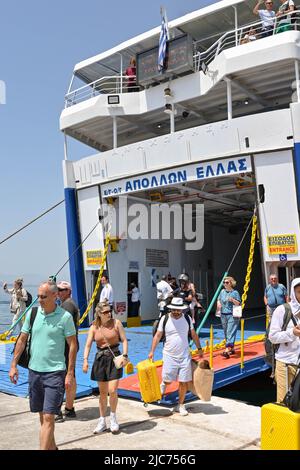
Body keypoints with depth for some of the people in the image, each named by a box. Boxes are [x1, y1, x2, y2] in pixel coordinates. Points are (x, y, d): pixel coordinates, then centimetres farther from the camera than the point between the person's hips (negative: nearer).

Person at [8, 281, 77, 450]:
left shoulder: (65, 317, -11)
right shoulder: (32, 313, 1)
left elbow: (73, 345, -7)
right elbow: (22, 340, 9)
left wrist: (70, 373, -10)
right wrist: (13, 365, 5)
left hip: (55, 372, -5)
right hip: (34, 370, 5)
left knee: (48, 417, -7)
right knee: (42, 414, 17)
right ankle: (51, 446, 36)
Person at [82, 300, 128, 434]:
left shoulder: (116, 323, -3)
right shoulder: (94, 327, 0)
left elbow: (124, 340, -3)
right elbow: (88, 344, -4)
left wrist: (125, 355, -15)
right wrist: (85, 360, -17)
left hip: (114, 358, -2)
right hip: (100, 359, 2)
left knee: (112, 390, -9)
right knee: (102, 392, 10)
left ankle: (113, 417, 16)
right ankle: (102, 421, 24)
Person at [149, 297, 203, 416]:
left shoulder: (187, 318, 1)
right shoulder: (165, 319, -5)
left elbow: (193, 334, 12)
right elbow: (158, 335, 1)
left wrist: (199, 348, 11)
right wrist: (152, 351, -2)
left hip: (185, 355, 2)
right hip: (169, 356, -2)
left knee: (184, 382, 2)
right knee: (168, 380, 0)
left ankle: (181, 405, 20)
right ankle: (163, 384, 37)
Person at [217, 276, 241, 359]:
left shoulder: (235, 292, -4)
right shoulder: (222, 291, 10)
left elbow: (239, 304, -5)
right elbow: (219, 299, 22)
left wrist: (232, 300, -22)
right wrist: (218, 303, 1)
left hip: (232, 316, -6)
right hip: (223, 315, 6)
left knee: (230, 333, -13)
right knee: (226, 333, 11)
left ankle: (227, 351, -22)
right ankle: (232, 349, 25)